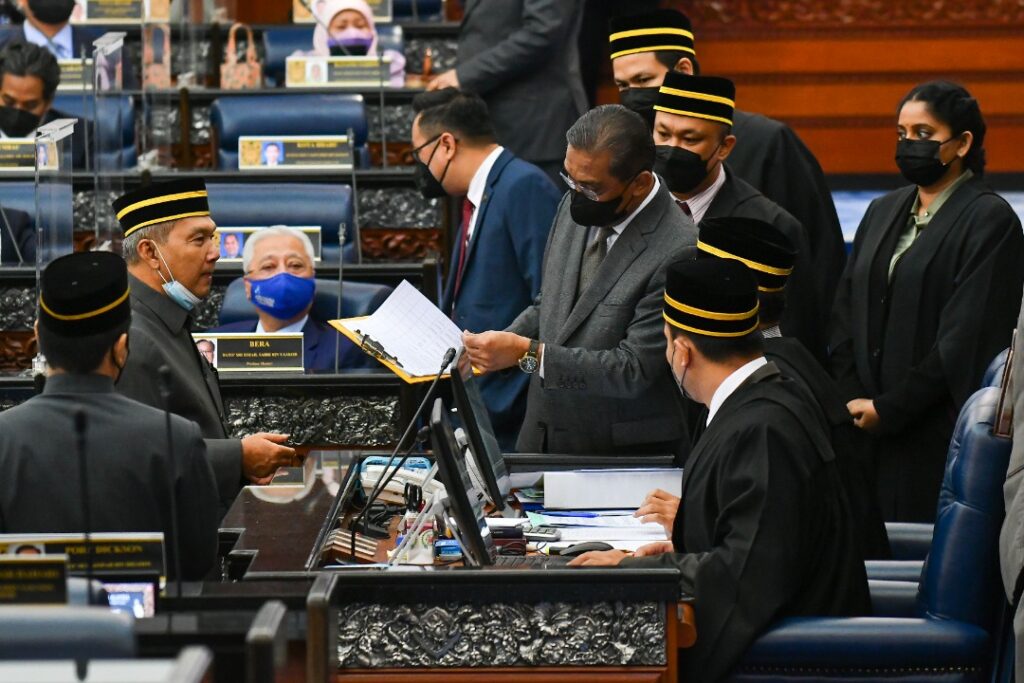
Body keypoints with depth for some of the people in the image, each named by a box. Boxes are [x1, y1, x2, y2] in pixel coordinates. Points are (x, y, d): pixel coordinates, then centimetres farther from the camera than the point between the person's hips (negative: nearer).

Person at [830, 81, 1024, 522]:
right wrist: (850, 399, 0)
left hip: (941, 436, -6)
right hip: (870, 429, 6)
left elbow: (966, 338, -12)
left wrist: (888, 409, -12)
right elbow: (844, 315, 15)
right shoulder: (883, 212, 17)